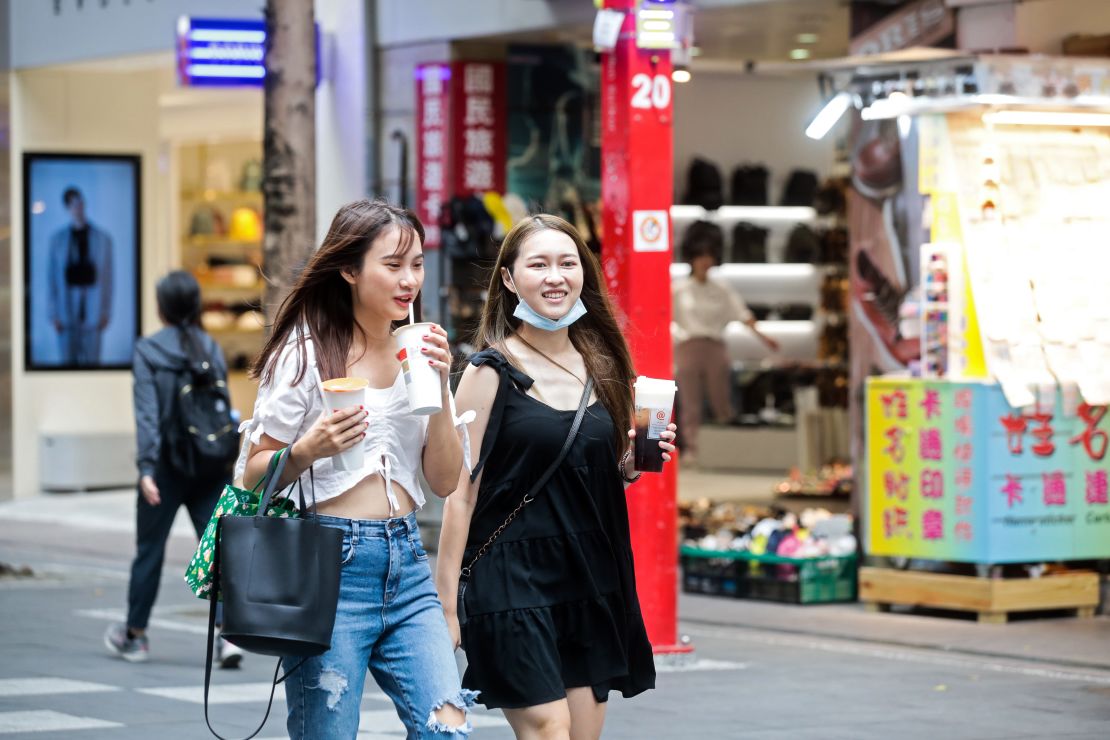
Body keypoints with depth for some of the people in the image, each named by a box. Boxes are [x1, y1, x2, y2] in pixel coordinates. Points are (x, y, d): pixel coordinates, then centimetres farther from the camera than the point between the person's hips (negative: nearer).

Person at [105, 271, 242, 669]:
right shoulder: (211, 348, 4)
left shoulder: (148, 350, -7)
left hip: (168, 465, -3)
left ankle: (134, 635, 27)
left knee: (149, 549, 12)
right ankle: (229, 633, -16)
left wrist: (147, 467, -17)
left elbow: (147, 412, -14)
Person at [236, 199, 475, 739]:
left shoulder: (418, 353, 12)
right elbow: (253, 474, -2)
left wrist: (439, 388, -3)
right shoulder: (306, 352, -2)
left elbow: (445, 481, 8)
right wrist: (308, 449, -21)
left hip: (405, 560, 5)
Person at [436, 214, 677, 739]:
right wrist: (446, 603, -13)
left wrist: (634, 463, 0)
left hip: (590, 580, 6)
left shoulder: (602, 367, 11)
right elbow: (460, 492, -10)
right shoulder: (493, 371, -7)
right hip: (515, 576, -6)